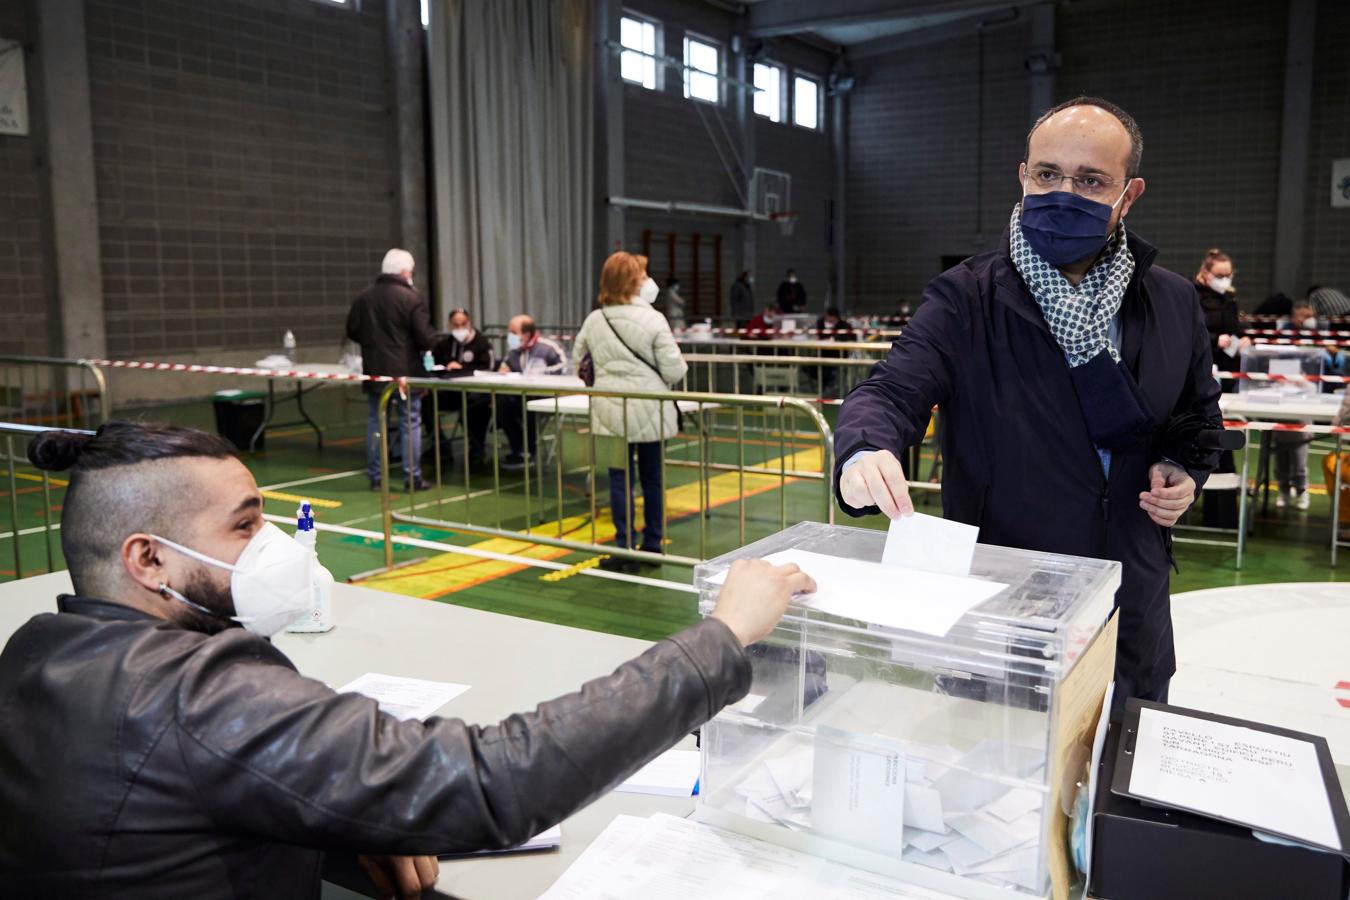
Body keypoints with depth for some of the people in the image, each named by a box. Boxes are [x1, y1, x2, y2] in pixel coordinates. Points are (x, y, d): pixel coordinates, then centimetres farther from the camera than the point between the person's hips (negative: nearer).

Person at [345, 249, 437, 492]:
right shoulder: (411, 298, -12)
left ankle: (374, 476, 15)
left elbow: (352, 331, 10)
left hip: (374, 371, 5)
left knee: (376, 421, 12)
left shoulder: (365, 297, 4)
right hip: (405, 371, -5)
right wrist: (431, 343, 7)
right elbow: (426, 337, -15)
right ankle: (412, 477, 3)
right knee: (410, 423, 2)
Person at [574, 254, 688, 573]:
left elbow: (577, 359, 13)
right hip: (650, 411, -2)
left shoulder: (594, 321, 1)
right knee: (653, 478, 11)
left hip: (611, 412, 2)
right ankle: (652, 545, 21)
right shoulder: (652, 319, -10)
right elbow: (674, 369, -13)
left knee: (620, 478, 6)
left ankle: (625, 549, 5)